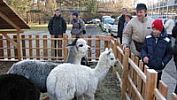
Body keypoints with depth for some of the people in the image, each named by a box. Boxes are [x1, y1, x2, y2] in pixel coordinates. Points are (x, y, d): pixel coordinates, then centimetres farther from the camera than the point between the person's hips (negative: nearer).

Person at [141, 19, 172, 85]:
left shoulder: (166, 41, -7)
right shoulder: (148, 38, -1)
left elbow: (169, 54, 1)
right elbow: (144, 49, 8)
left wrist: (163, 63, -11)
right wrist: (144, 56, -12)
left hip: (158, 69, -2)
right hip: (147, 67, 2)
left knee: (156, 84, 7)